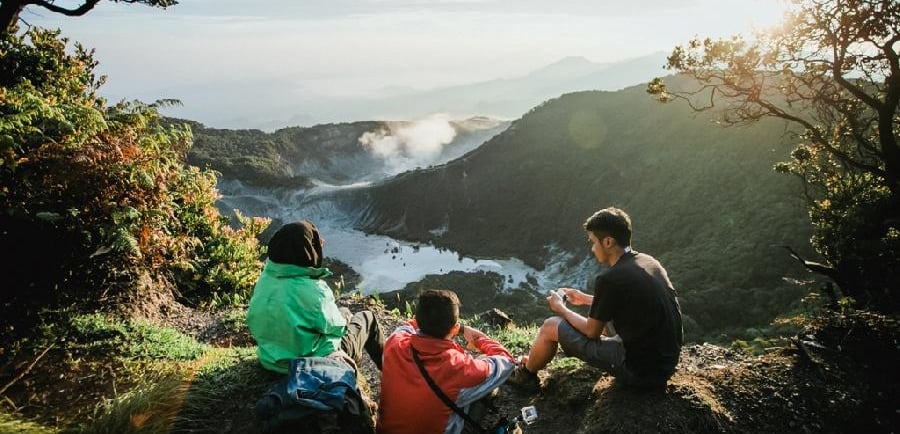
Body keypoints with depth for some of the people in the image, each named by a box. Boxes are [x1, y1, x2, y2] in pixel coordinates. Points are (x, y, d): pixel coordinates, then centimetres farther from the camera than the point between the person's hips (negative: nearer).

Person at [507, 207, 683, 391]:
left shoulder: (610, 279, -22)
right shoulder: (648, 262, 3)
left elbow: (592, 331, -8)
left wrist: (560, 308, 7)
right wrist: (587, 299, 23)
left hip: (641, 369, -8)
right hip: (668, 361, 8)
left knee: (551, 327, 0)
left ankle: (526, 374, 29)